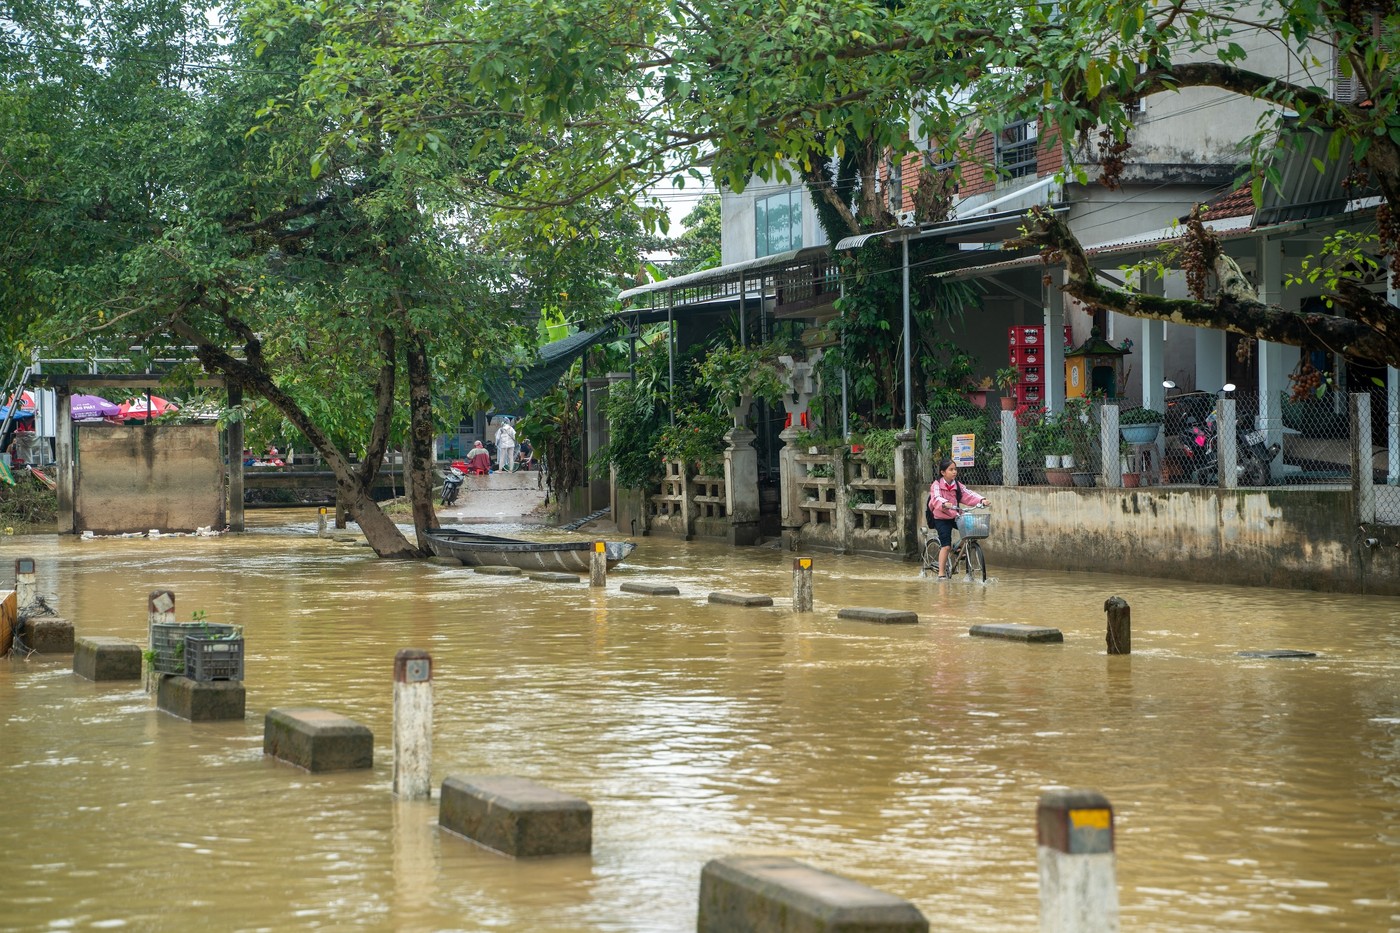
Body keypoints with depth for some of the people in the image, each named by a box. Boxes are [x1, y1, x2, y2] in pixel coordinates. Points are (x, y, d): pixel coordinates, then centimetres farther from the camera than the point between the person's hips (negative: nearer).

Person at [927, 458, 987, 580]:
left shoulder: (957, 485, 5)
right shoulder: (937, 485, -11)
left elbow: (968, 494, -6)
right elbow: (936, 498, -29)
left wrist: (981, 500, -23)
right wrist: (945, 504, -51)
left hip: (953, 517, 6)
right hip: (940, 518, -6)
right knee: (946, 545, -14)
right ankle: (941, 573, -9)